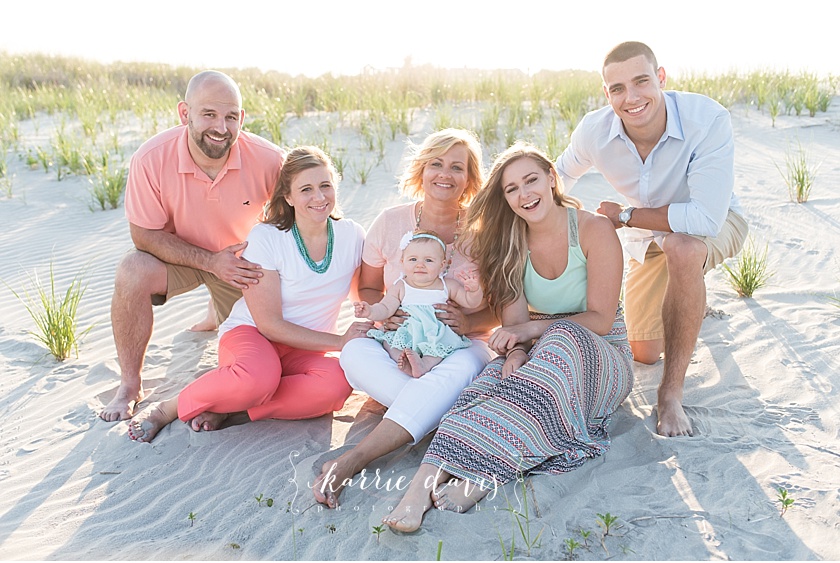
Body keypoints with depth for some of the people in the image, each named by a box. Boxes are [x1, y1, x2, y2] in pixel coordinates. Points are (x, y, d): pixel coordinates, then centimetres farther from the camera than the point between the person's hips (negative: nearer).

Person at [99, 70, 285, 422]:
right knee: (132, 273, -32)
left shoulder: (267, 159, -26)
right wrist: (210, 262, -28)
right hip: (177, 254, -1)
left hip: (242, 260, 1)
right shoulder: (151, 159, -27)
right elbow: (144, 234, -19)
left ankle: (221, 308, 35)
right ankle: (130, 386, -11)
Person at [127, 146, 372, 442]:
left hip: (306, 351, 4)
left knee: (338, 381, -33)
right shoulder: (264, 238, -14)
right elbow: (270, 324, -15)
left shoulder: (352, 236, -3)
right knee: (259, 377, -40)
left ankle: (225, 409, -18)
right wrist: (339, 341, -19)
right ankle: (170, 408, -11)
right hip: (251, 332, -3)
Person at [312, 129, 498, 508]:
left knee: (462, 367, -38)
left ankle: (353, 459, -44)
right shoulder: (391, 222, 1)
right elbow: (367, 287, 12)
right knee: (354, 352, -31)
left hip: (462, 345, -1)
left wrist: (469, 323, -20)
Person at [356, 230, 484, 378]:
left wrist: (474, 289, -16)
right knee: (388, 341, -25)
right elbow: (385, 309, -1)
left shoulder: (448, 286, 7)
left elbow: (471, 302, 6)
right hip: (406, 336, 1)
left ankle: (426, 364, -48)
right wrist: (370, 312, -23)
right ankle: (402, 361, -44)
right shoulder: (399, 288, 5)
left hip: (437, 337, -1)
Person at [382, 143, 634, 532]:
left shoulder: (594, 230, -10)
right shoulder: (510, 241, 2)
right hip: (542, 355, 3)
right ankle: (428, 477, -51)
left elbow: (600, 320, -12)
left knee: (563, 340, -37)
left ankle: (482, 474, -46)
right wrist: (515, 353, -30)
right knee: (500, 372, -32)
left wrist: (534, 328, -22)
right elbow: (514, 321, -7)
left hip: (603, 357, -2)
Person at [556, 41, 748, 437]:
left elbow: (705, 218, -42)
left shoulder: (708, 119, -35)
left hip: (714, 226, -4)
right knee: (644, 354, 8)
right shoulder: (593, 131, -21)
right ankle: (688, 299, 43)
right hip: (648, 239, 4)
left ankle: (671, 393, -27)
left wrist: (624, 216, -29)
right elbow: (560, 176, 2)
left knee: (680, 246, -42)